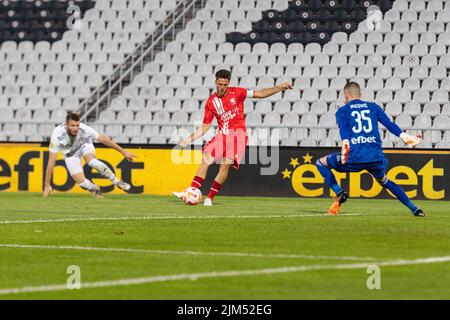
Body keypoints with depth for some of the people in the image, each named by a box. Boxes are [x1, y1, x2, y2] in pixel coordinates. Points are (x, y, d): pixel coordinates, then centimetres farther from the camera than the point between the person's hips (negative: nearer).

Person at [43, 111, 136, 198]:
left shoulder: (84, 129, -36)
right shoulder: (57, 135, -37)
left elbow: (103, 139, -22)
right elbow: (51, 161, -30)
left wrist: (123, 151, -18)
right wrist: (47, 185, -29)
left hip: (84, 145, 0)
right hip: (70, 154, 1)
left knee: (91, 161, -34)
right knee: (81, 182, -15)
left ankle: (117, 182, -18)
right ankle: (95, 189, 20)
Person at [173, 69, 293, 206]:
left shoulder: (236, 92, 0)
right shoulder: (211, 102, 7)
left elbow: (260, 94, 3)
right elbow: (204, 127, 13)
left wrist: (280, 87, -6)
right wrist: (189, 139, 5)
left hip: (238, 134, -4)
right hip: (222, 135, 4)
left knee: (226, 164, -18)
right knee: (205, 160, -9)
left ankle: (210, 198, -11)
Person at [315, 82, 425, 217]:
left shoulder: (342, 111, 11)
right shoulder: (373, 107, 19)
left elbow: (343, 129, -9)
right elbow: (389, 124, 5)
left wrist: (345, 143, -25)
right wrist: (404, 136, -2)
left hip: (354, 158, -3)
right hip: (376, 158, 3)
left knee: (321, 163, 20)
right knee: (384, 180, 32)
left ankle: (339, 193, 1)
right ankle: (414, 209, 23)